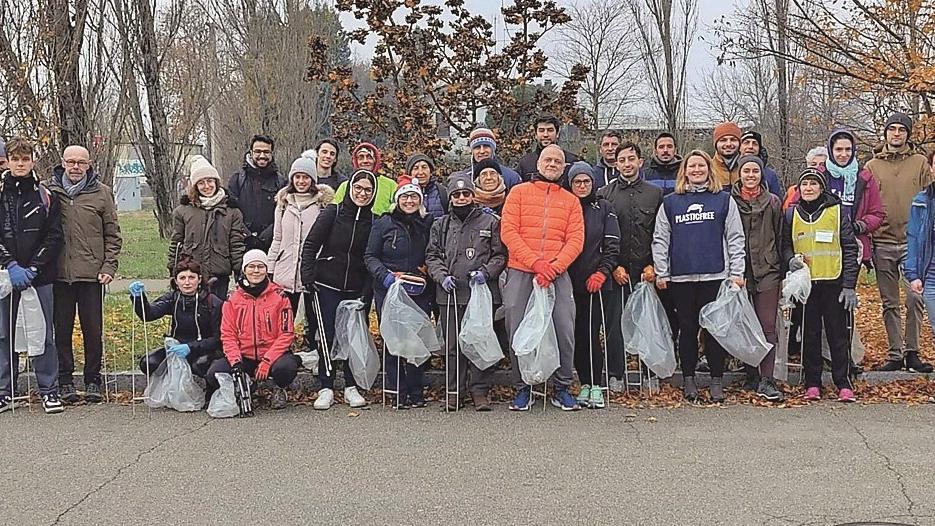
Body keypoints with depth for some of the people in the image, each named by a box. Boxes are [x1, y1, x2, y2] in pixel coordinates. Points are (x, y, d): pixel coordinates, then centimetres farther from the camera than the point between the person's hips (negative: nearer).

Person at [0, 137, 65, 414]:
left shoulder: (46, 196, 4)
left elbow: (54, 236, 0)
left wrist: (33, 268, -9)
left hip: (39, 276, -1)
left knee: (43, 334, 2)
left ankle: (49, 391, 9)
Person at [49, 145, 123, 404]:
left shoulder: (102, 193, 4)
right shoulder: (50, 191, 5)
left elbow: (113, 235, 6)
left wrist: (109, 267, -3)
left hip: (92, 273, 0)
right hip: (59, 273, 0)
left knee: (93, 330, 4)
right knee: (62, 329, 5)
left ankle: (93, 380, 15)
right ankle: (65, 380, 15)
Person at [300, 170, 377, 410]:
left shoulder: (373, 221, 3)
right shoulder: (333, 213, -3)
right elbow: (310, 244, -3)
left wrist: (368, 290, -5)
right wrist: (308, 277, -10)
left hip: (357, 289, 2)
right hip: (328, 285, -2)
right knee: (328, 336, -1)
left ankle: (351, 387, 16)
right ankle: (326, 389, 6)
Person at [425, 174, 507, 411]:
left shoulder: (490, 222, 9)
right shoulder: (440, 226, 16)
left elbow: (500, 254, 8)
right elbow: (432, 256, 13)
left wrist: (486, 272, -9)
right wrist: (442, 276, -5)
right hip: (450, 294, 2)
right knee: (453, 345, 2)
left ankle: (480, 391, 6)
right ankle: (455, 391, 8)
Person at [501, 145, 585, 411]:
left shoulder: (571, 201, 14)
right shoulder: (519, 192, 8)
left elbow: (576, 240, 4)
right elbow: (508, 232, -2)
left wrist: (553, 267, -12)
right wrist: (535, 262, -13)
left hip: (557, 275, 1)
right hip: (520, 273, -1)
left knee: (565, 332, -6)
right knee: (517, 333, -1)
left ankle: (562, 389, 9)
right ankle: (522, 389, 12)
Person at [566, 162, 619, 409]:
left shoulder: (603, 208, 8)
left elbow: (612, 246, 3)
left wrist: (602, 273, -9)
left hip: (597, 283, -2)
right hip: (569, 283, 2)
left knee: (592, 334, -7)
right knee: (576, 335, 2)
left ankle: (596, 385, 0)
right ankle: (584, 384, 11)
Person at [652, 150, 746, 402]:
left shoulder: (724, 200, 8)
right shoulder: (670, 203, 11)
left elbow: (735, 238, 5)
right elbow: (660, 240, 10)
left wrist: (737, 272, -1)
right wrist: (661, 273, 3)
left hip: (715, 276, -1)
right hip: (681, 277, 1)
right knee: (687, 328, 7)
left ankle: (717, 380, 8)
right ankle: (688, 379, 15)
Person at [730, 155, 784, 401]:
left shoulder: (773, 202, 9)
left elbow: (781, 238, 12)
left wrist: (782, 268, 8)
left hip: (767, 270, 0)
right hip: (739, 271, 0)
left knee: (767, 326, -6)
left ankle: (766, 380, -8)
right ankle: (751, 376, 17)